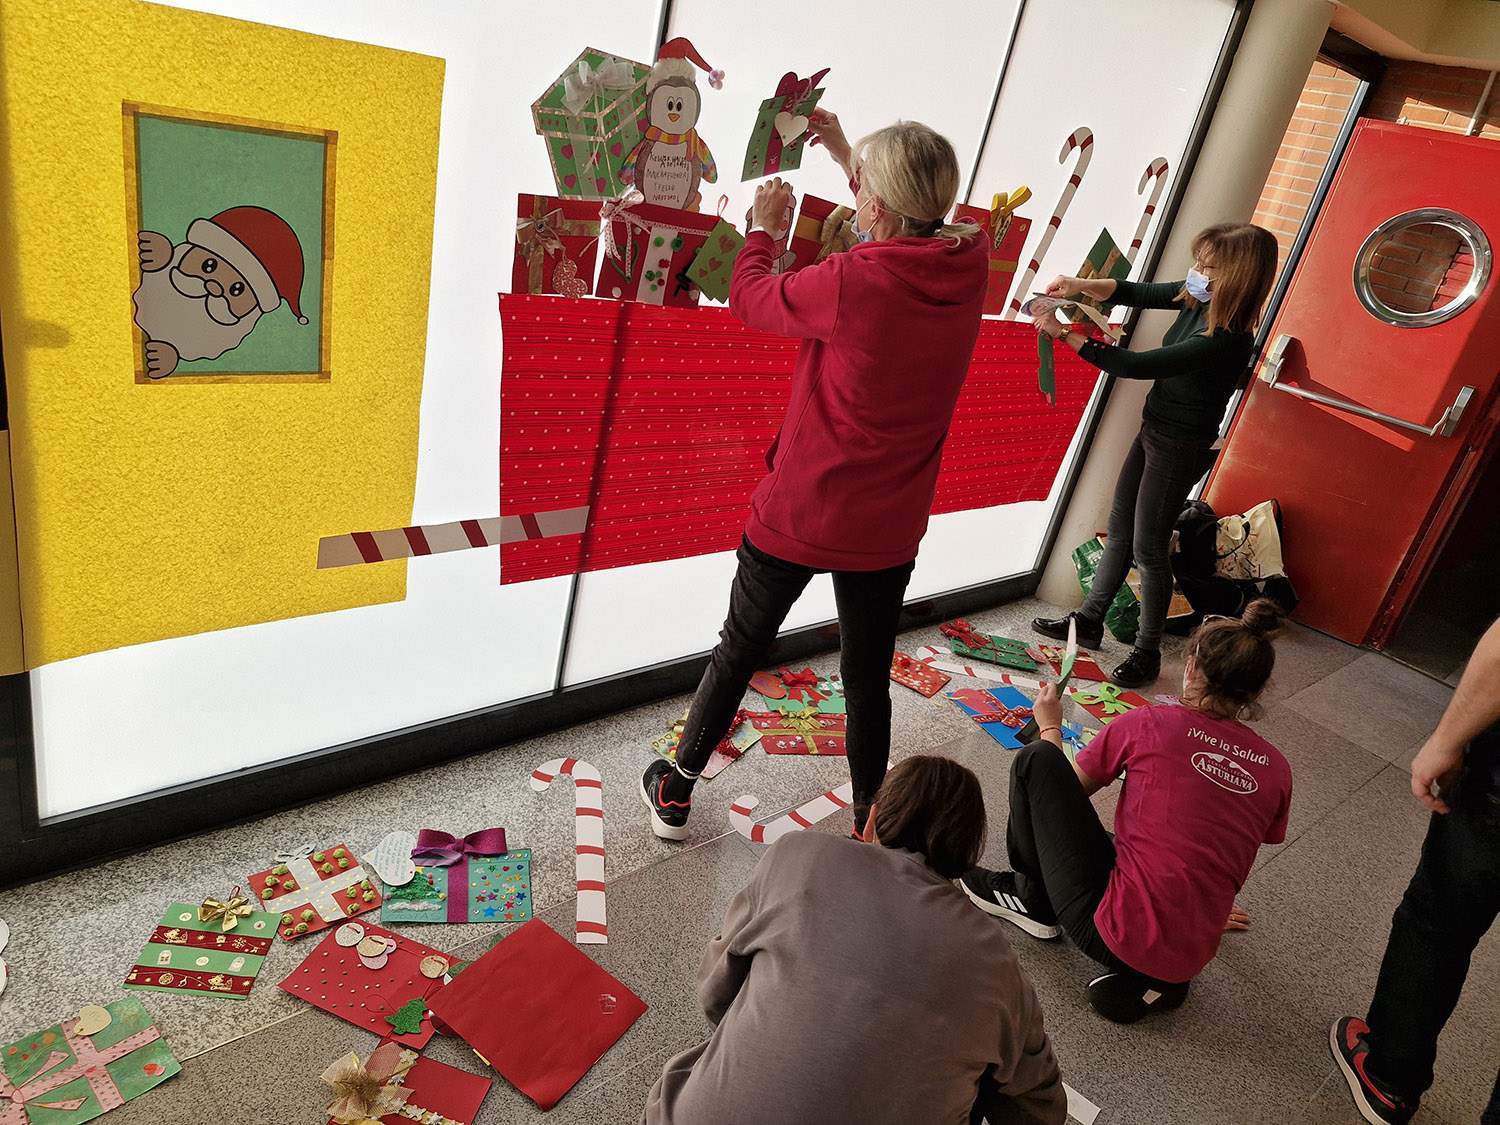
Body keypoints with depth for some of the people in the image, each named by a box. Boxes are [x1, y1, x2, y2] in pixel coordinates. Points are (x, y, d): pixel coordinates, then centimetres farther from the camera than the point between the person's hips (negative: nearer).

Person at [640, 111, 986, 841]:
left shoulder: (851, 282, -24)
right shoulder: (967, 269, -7)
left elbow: (748, 297, -6)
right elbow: (911, 236, 16)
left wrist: (765, 228, 12)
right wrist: (849, 155, 21)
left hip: (800, 514, -4)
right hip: (887, 527, 4)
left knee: (738, 651, 17)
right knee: (868, 678, 18)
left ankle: (676, 794, 35)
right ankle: (870, 825, 35)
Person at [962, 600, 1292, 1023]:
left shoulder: (1148, 724, -9)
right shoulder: (1276, 769, 3)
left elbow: (1069, 788, 6)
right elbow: (1222, 853, 16)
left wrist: (1050, 727, 26)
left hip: (1114, 935, -6)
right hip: (1191, 957, 6)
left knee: (1036, 760, 4)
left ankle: (1033, 897, 20)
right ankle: (1150, 982, 16)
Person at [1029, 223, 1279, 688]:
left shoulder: (1225, 341, -30)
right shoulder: (1199, 299, -6)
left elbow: (1135, 365, -28)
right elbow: (1135, 292, 6)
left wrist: (1065, 336, -24)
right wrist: (1081, 285, -12)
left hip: (1180, 449, -9)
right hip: (1154, 430, 9)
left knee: (1148, 549, 2)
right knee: (1119, 529, 18)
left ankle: (1147, 653, 20)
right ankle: (1089, 621, 33)